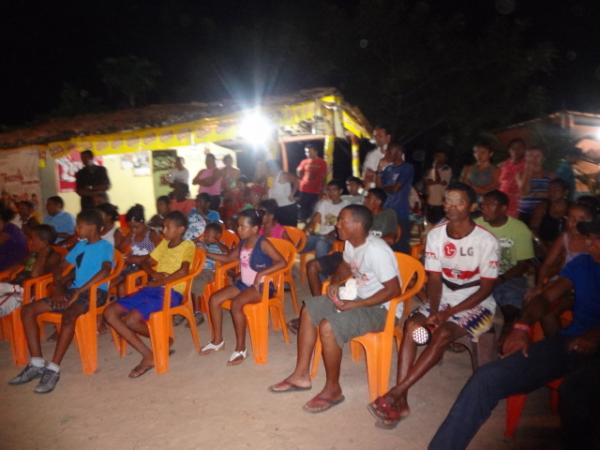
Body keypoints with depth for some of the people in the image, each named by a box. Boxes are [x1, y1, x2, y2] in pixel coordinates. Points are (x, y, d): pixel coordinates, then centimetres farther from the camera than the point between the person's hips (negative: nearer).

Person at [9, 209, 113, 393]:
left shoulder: (106, 246, -5)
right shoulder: (80, 245, 18)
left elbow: (105, 270, -23)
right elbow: (60, 267, 21)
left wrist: (78, 292, -24)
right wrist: (58, 289, 2)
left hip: (95, 292, -8)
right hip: (74, 290, 8)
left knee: (68, 315, -38)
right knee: (27, 310, -6)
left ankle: (53, 369, -30)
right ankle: (36, 364, -7)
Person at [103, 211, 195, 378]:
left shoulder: (188, 245, -2)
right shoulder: (164, 243, 21)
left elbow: (183, 271, -19)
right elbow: (147, 263, 22)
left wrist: (160, 282, -14)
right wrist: (154, 274, 0)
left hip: (171, 292, -8)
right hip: (151, 288, 9)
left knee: (130, 320, -28)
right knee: (109, 312, -8)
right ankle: (147, 354, -6)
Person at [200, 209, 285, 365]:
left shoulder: (263, 243, -16)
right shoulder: (242, 243, 8)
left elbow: (282, 262, -24)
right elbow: (228, 258, 21)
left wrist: (261, 273, -30)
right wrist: (207, 253, 10)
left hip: (261, 286, -8)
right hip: (243, 283, 8)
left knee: (236, 303, -31)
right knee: (214, 299, -4)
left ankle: (241, 349, -17)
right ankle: (217, 340, 11)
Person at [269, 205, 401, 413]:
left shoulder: (376, 250, -27)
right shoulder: (350, 243, 0)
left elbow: (394, 290, -26)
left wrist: (354, 305, -25)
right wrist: (335, 282, -1)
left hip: (381, 308, -9)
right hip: (358, 297, 10)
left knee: (328, 326, -28)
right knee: (309, 309, 2)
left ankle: (333, 389, -6)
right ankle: (301, 375, 9)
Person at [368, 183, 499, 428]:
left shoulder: (486, 241, -16)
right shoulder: (435, 235, -4)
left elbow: (486, 287, -12)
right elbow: (434, 279, -2)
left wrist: (449, 312, -20)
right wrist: (434, 311, -18)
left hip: (476, 305, -3)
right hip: (443, 300, 4)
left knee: (442, 335, -30)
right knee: (411, 325, -23)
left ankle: (395, 392, -24)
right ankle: (401, 402, -23)